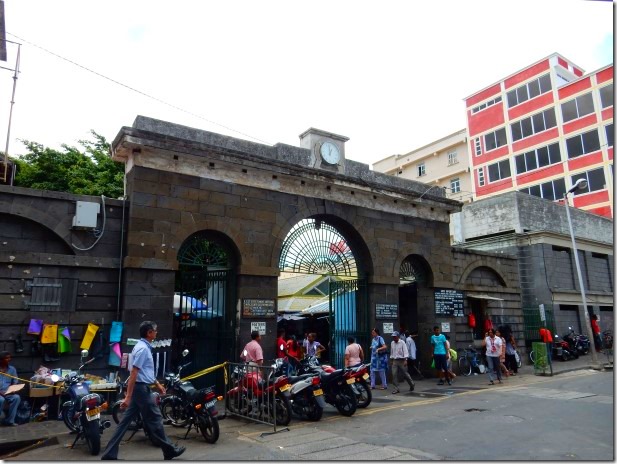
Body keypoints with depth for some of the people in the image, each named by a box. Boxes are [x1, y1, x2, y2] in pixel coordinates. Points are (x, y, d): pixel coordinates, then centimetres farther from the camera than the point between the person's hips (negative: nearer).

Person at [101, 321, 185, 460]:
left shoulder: (144, 346, 13)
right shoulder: (143, 348, -19)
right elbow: (133, 373, -23)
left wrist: (157, 384, 29)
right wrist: (128, 396, -24)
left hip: (140, 388, 10)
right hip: (142, 389, -10)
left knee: (126, 421, 10)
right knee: (155, 419, 2)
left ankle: (109, 454, 13)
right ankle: (169, 450, 13)